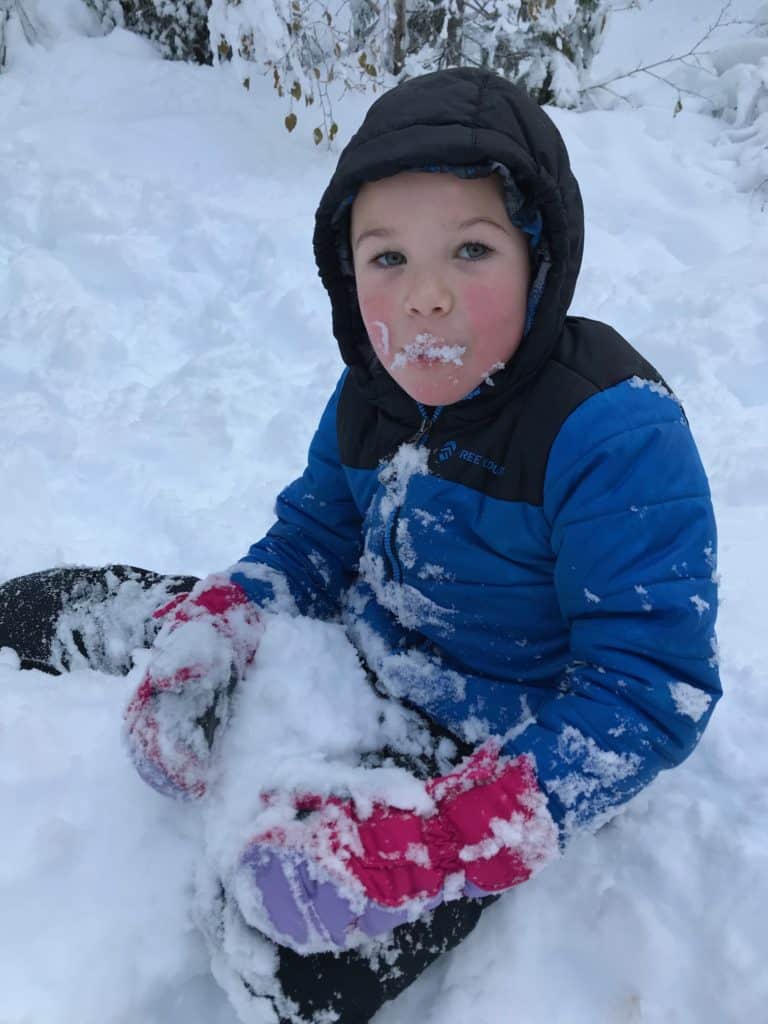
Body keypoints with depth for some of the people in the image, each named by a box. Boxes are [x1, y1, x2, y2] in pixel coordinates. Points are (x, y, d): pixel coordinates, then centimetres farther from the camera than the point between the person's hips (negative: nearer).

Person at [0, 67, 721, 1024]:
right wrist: (210, 634, -16)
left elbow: (648, 693, -28)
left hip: (488, 744, -5)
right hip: (351, 659, 6)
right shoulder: (374, 386, -7)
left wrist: (437, 839, -37)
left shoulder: (617, 434, -28)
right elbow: (315, 533, 5)